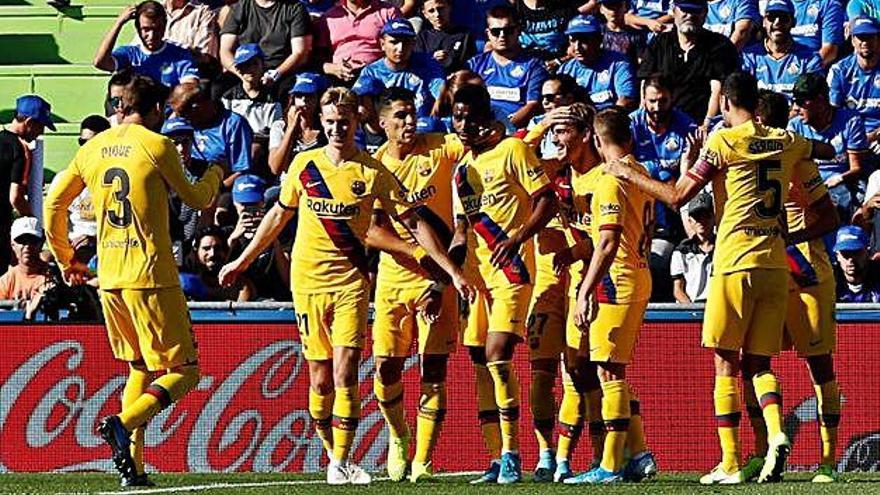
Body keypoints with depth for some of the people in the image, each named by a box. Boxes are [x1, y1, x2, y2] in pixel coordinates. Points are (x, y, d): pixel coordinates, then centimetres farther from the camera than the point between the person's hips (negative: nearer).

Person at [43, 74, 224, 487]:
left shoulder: (92, 149, 10)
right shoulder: (155, 146, -7)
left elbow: (53, 204, 16)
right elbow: (196, 198, 4)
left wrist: (65, 259, 29)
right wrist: (215, 175, 26)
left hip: (109, 278, 6)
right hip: (151, 275, -6)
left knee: (140, 369, 20)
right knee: (183, 371, -1)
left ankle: (132, 466, 10)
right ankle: (124, 424, -25)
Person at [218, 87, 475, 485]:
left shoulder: (373, 173, -2)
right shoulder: (304, 165, 4)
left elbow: (415, 223, 1)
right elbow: (279, 215, 18)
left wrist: (452, 272, -2)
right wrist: (242, 261, 22)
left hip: (350, 281, -2)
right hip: (307, 280, 2)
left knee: (345, 373, -12)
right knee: (321, 379, 3)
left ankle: (341, 464, -9)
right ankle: (334, 455, 18)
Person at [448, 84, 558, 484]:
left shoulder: (512, 150, -5)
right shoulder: (462, 165, 17)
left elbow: (546, 200, -10)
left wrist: (518, 238, -23)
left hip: (511, 268, -8)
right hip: (477, 270, 8)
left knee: (497, 356, -17)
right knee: (480, 363, 6)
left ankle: (511, 456, -16)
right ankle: (497, 459, 10)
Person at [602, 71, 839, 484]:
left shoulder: (723, 142, -4)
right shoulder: (791, 144, 11)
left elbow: (676, 196, -3)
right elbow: (828, 217, 12)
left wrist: (627, 174, 10)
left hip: (735, 264, -4)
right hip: (776, 265, 4)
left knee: (726, 362, 3)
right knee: (758, 363, 10)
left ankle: (730, 464, 0)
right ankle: (776, 433, -17)